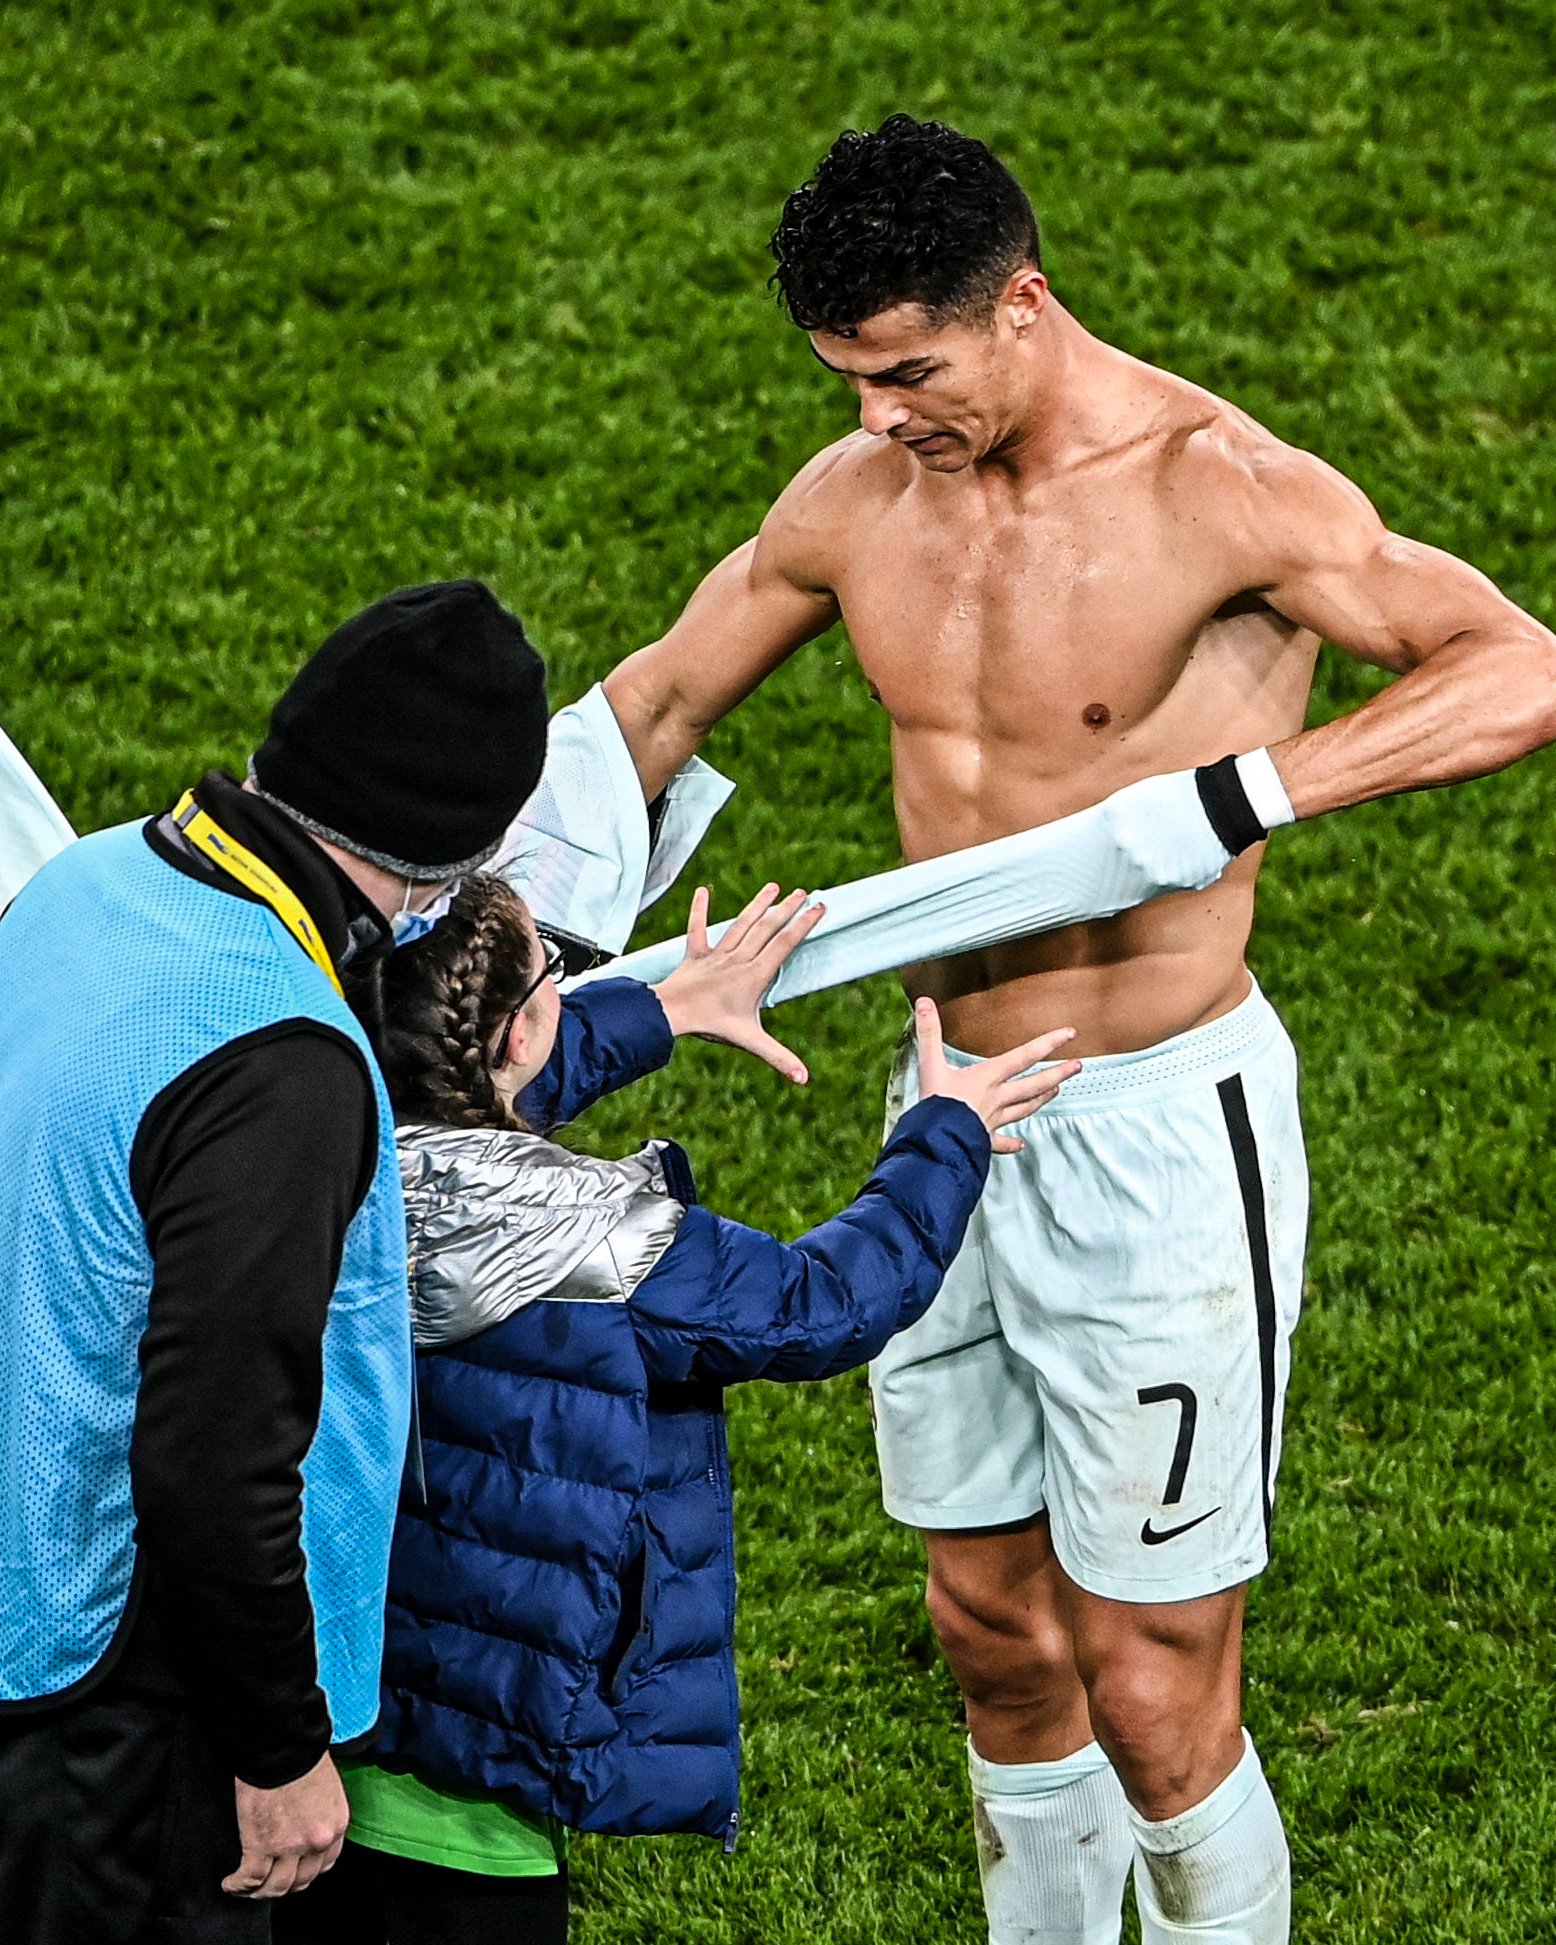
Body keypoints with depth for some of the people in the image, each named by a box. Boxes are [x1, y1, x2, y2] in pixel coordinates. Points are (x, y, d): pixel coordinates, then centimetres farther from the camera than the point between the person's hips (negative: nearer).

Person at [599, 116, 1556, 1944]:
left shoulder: (1219, 491, -19)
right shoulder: (854, 501, 1)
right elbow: (657, 701, 18)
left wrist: (1252, 790, -40)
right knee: (1000, 1644, 17)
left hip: (1159, 1137, -6)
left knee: (1155, 1701, -2)